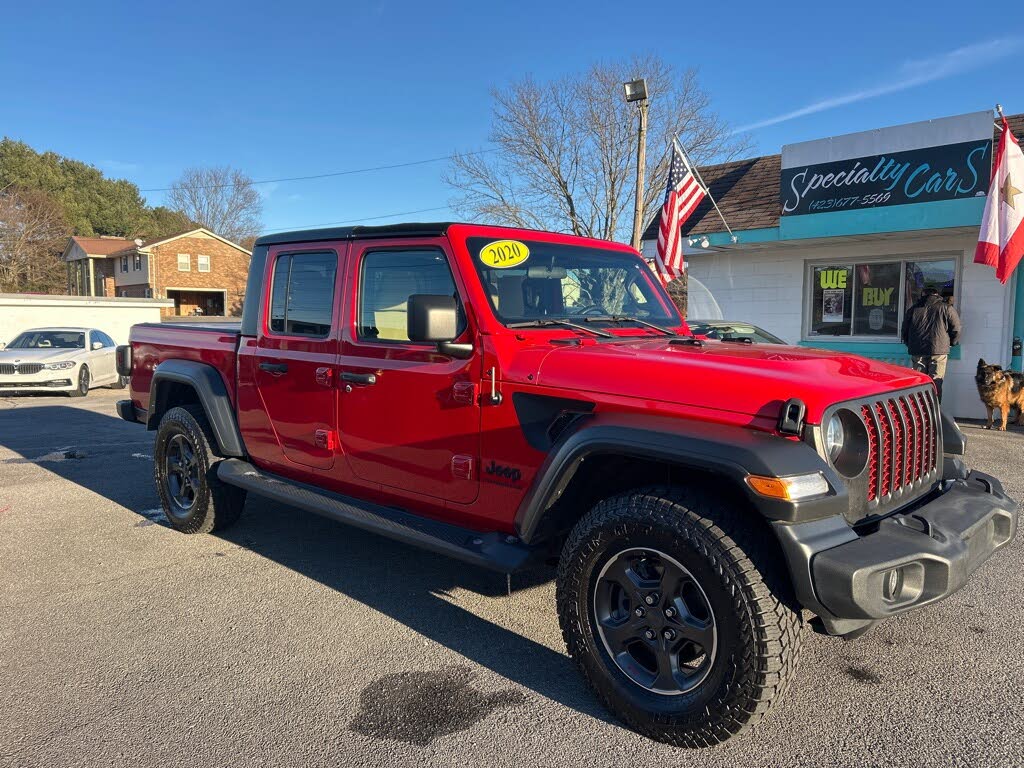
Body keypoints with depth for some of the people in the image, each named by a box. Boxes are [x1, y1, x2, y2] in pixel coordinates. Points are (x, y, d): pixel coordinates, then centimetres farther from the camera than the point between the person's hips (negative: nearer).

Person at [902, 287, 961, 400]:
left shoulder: (913, 309, 10)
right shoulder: (947, 308, 3)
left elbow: (905, 330, 14)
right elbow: (956, 329, 2)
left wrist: (910, 345, 26)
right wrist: (952, 343, 18)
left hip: (917, 351, 2)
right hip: (939, 350, -2)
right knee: (936, 382, 0)